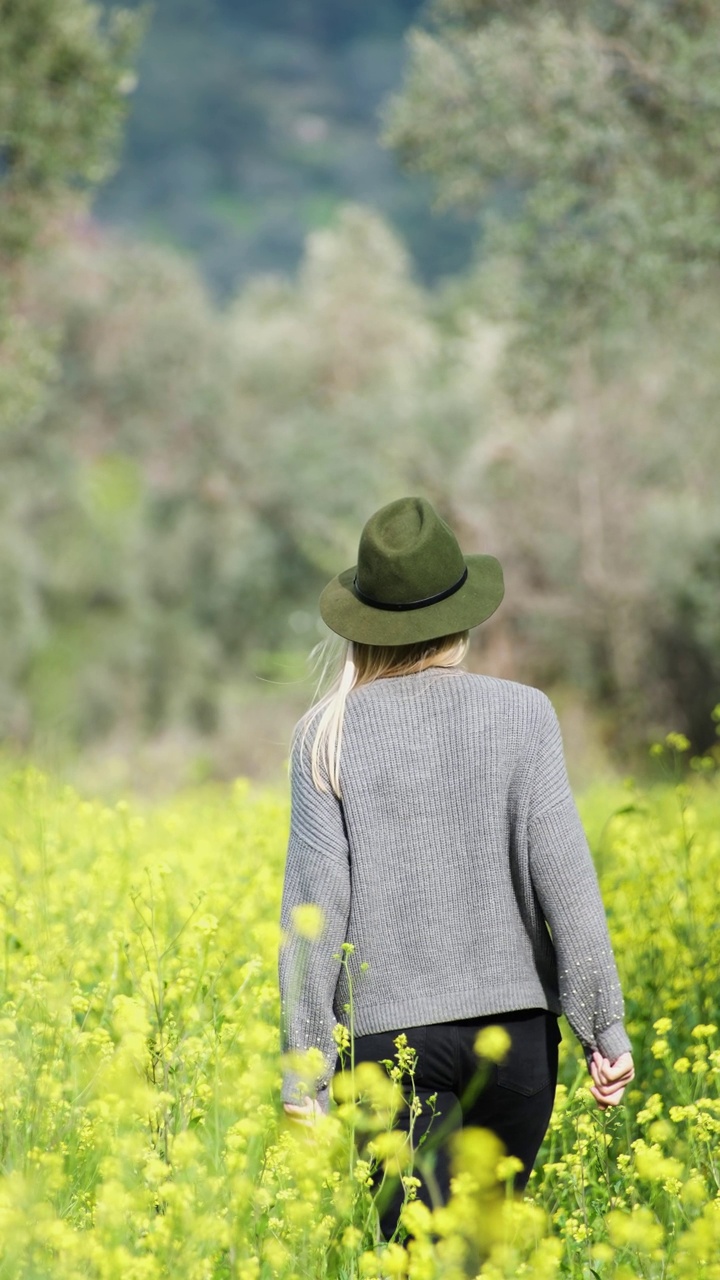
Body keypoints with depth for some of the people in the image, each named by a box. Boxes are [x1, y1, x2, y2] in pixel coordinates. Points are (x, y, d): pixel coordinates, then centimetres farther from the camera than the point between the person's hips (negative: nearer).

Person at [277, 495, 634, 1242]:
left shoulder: (326, 736, -1)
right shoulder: (521, 715, 0)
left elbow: (315, 901, -5)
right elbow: (562, 874, -6)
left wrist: (304, 1073, -1)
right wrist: (605, 1028, 0)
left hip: (395, 1031, -1)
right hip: (514, 1024, 1)